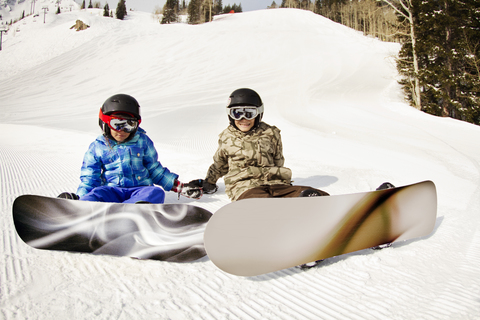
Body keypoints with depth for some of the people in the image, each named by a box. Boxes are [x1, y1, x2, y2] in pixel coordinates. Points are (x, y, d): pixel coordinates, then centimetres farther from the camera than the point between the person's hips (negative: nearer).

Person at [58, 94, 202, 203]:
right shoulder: (97, 148, 11)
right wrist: (78, 197, -11)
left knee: (156, 192, -32)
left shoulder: (142, 141, 14)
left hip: (140, 189, 1)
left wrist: (179, 186, 11)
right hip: (112, 190, 0)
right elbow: (89, 179, 9)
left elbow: (155, 170, 19)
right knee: (97, 193, -32)